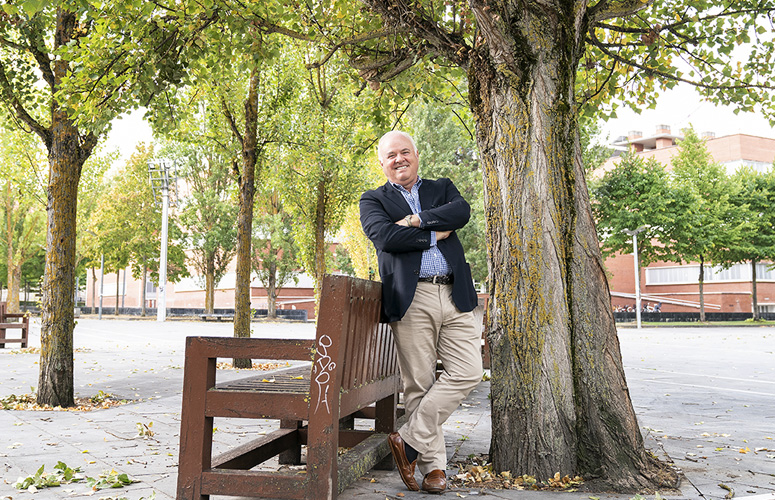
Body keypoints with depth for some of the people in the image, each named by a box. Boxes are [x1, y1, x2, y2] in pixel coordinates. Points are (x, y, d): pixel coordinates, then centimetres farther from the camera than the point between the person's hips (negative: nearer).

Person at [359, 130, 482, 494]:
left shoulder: (442, 188, 20)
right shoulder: (373, 200, 12)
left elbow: (462, 212, -3)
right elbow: (386, 238, -8)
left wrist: (416, 220, -8)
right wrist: (435, 235, -3)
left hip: (455, 296, 3)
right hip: (411, 299, -3)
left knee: (467, 372, -6)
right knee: (419, 383, -2)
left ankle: (409, 440, 4)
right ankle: (432, 464, 11)